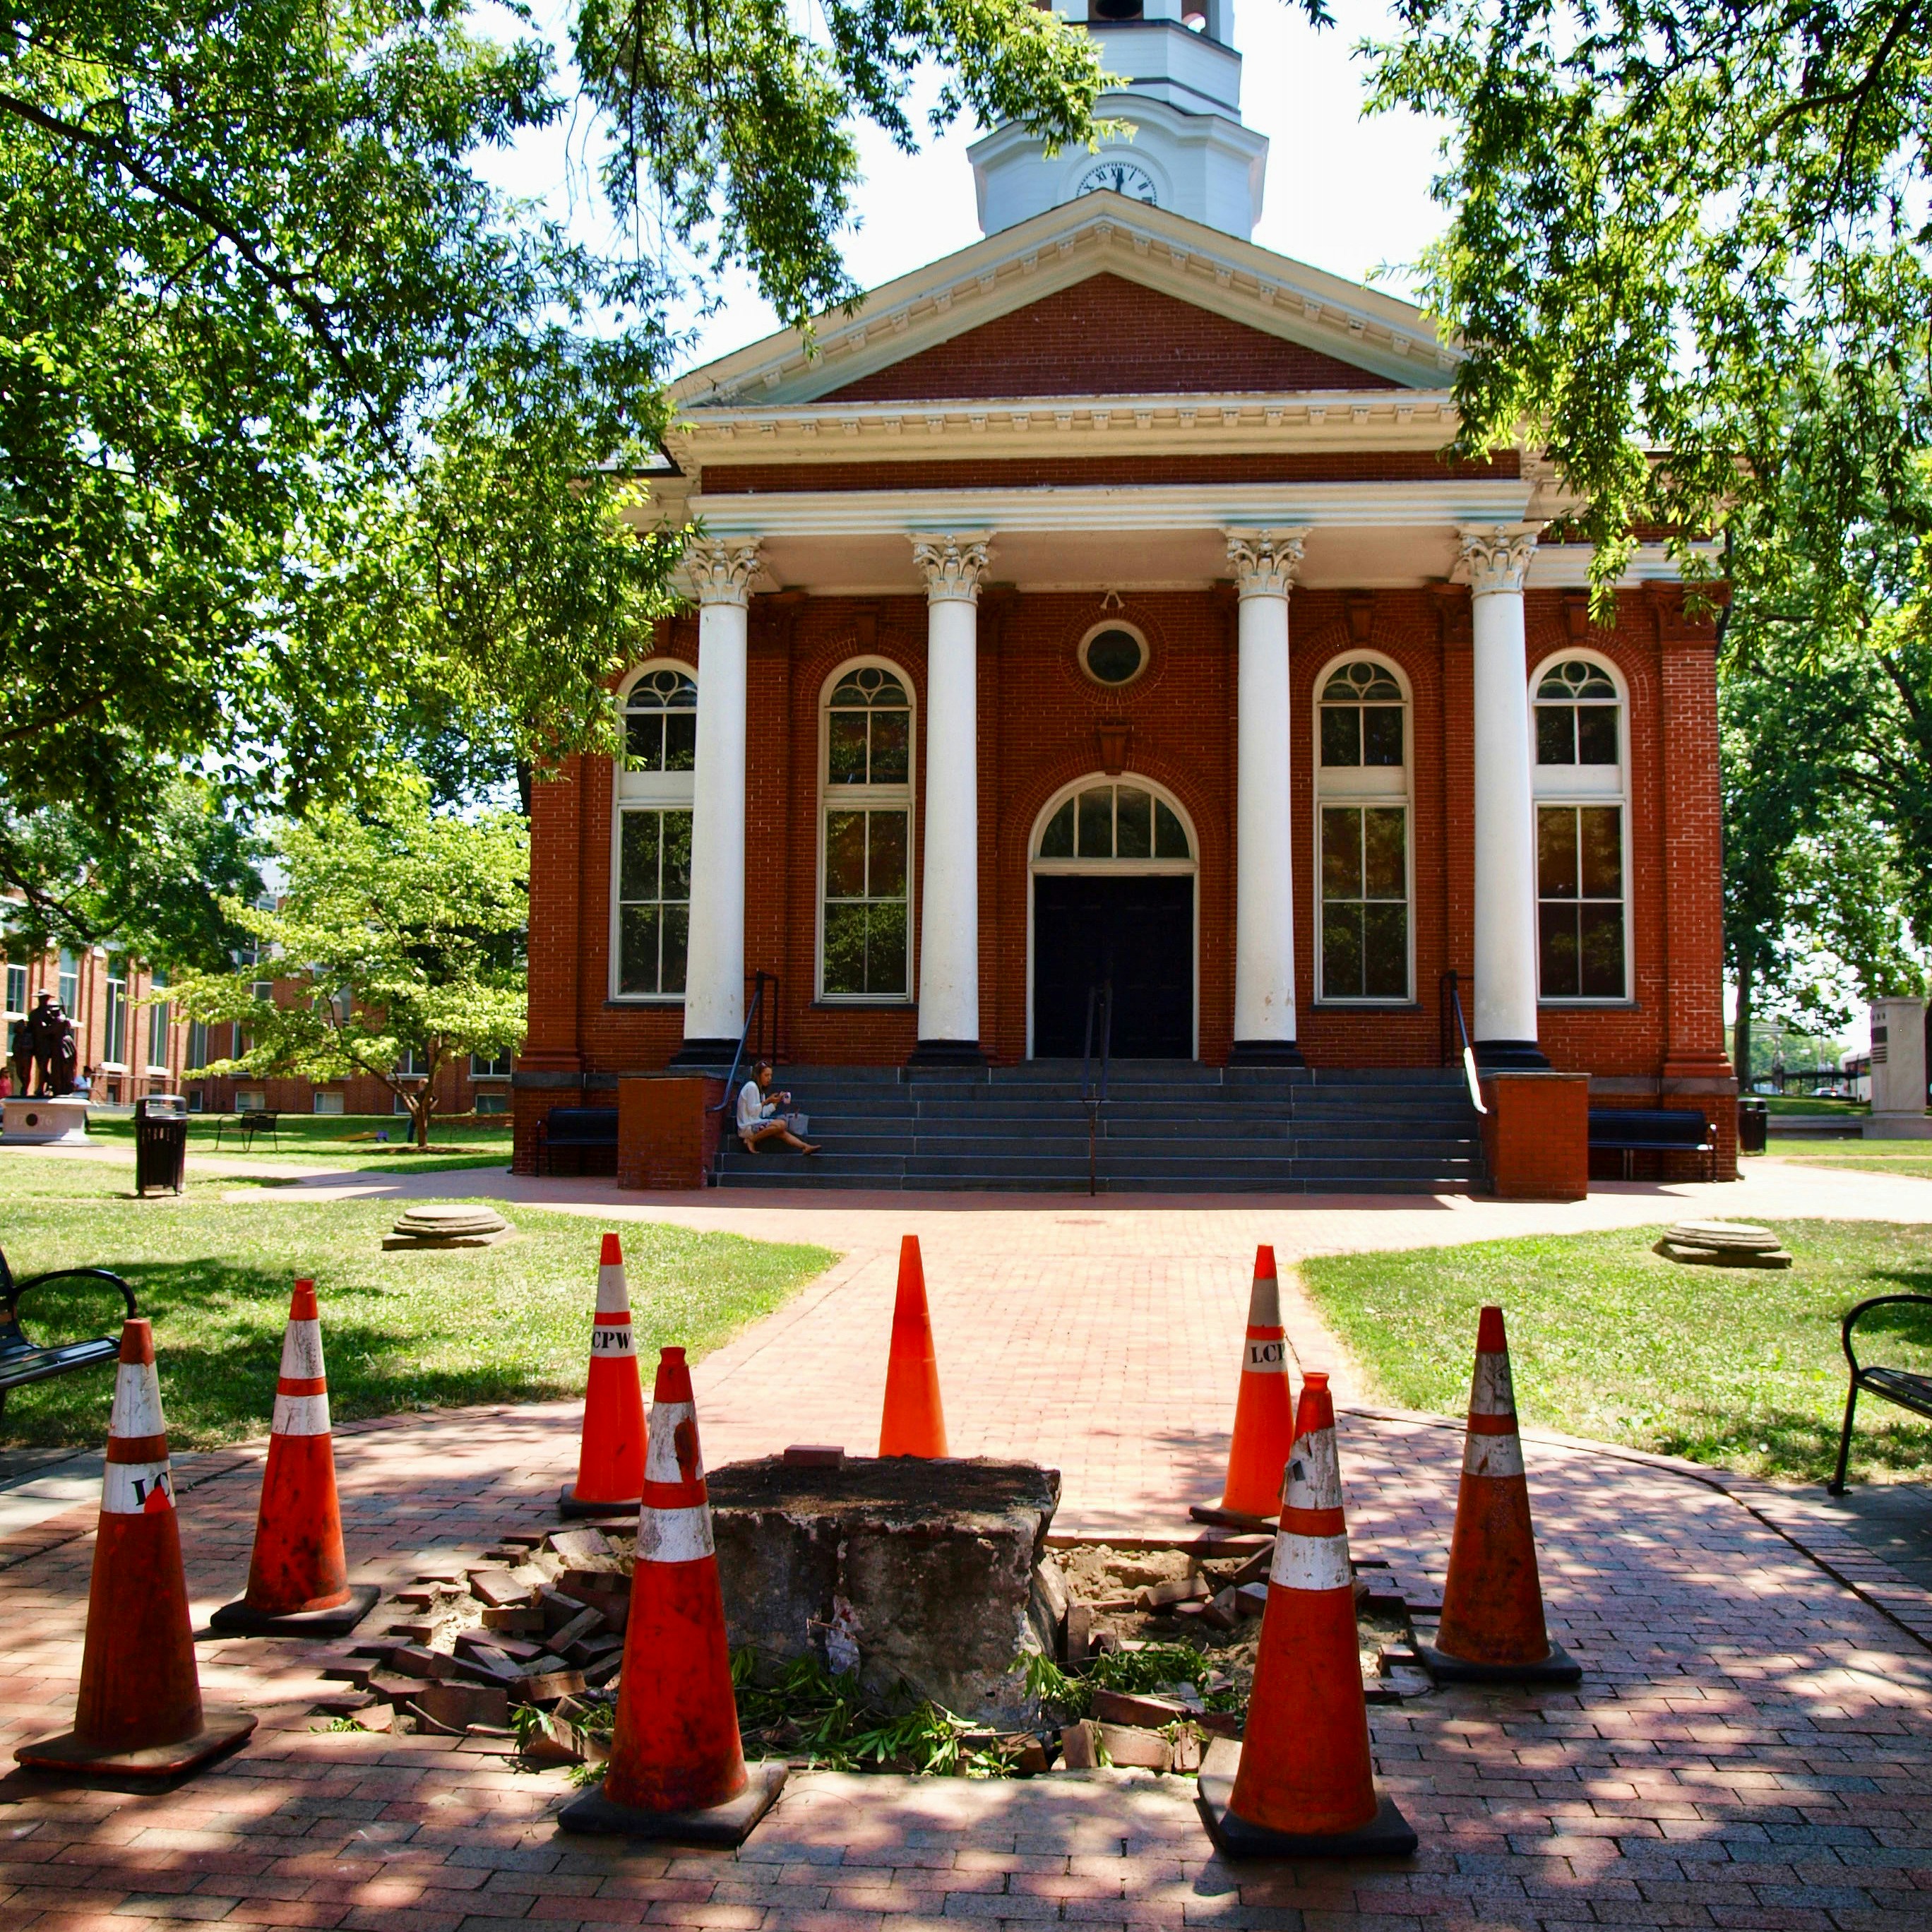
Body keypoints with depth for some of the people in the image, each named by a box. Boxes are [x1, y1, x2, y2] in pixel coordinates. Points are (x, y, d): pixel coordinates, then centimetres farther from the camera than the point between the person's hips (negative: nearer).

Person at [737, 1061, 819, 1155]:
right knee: (781, 1124, -25)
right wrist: (767, 1101, -15)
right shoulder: (751, 1087, -9)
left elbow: (764, 1113, 12)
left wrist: (776, 1102, 6)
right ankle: (751, 1140, -18)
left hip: (755, 1124, 9)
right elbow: (752, 1111, -16)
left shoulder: (759, 1089, 21)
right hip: (748, 1127, -9)